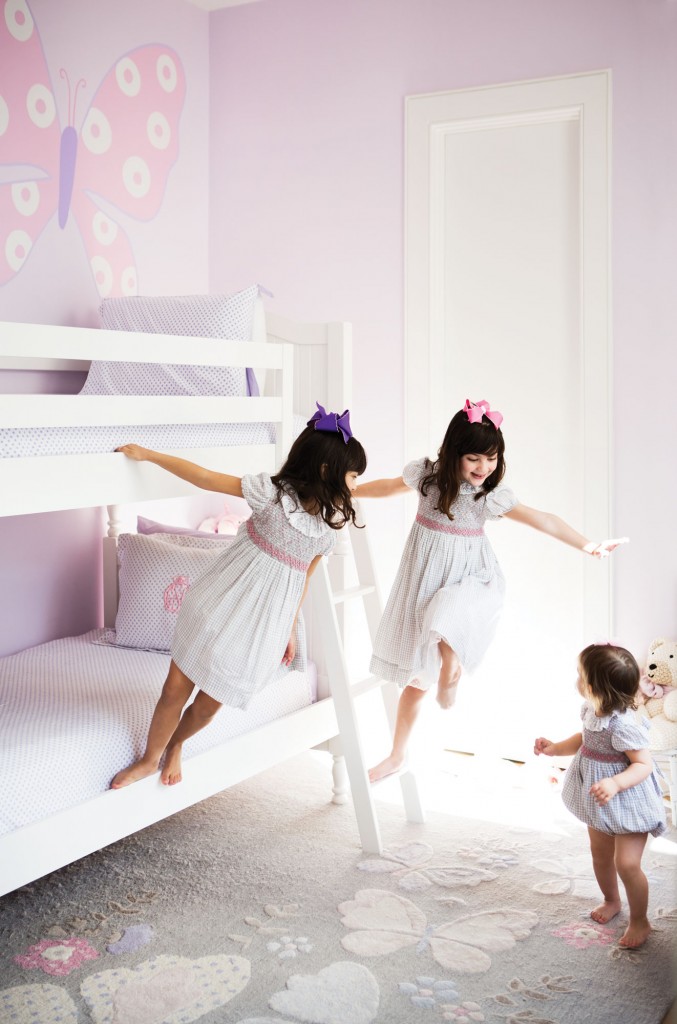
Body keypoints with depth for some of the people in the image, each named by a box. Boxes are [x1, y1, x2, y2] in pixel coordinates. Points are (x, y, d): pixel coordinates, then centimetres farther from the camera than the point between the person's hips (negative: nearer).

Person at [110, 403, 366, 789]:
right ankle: (150, 759, 27)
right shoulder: (274, 490, -13)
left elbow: (304, 576, 10)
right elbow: (206, 478, -11)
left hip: (267, 616, 3)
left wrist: (291, 627, 9)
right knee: (176, 688, 1)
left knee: (210, 704, 5)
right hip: (224, 599, -3)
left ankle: (175, 746, 38)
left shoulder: (332, 521, 1)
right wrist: (147, 454, -11)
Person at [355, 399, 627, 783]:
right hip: (426, 576, 1)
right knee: (416, 676, 9)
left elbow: (543, 520, -5)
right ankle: (398, 755, 26)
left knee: (447, 622, -40)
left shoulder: (493, 494, -7)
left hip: (470, 578, -1)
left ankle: (451, 671, -7)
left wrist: (588, 545, -10)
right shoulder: (428, 475, -4)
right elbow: (389, 486, 14)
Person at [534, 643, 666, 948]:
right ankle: (611, 901, 47)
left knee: (627, 864, -3)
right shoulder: (591, 711, -7)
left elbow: (644, 764, -28)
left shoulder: (623, 725, -33)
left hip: (626, 802, -8)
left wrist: (615, 783, -41)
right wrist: (554, 748, 5)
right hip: (600, 802, 9)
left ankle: (639, 920, 20)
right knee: (600, 853, 22)